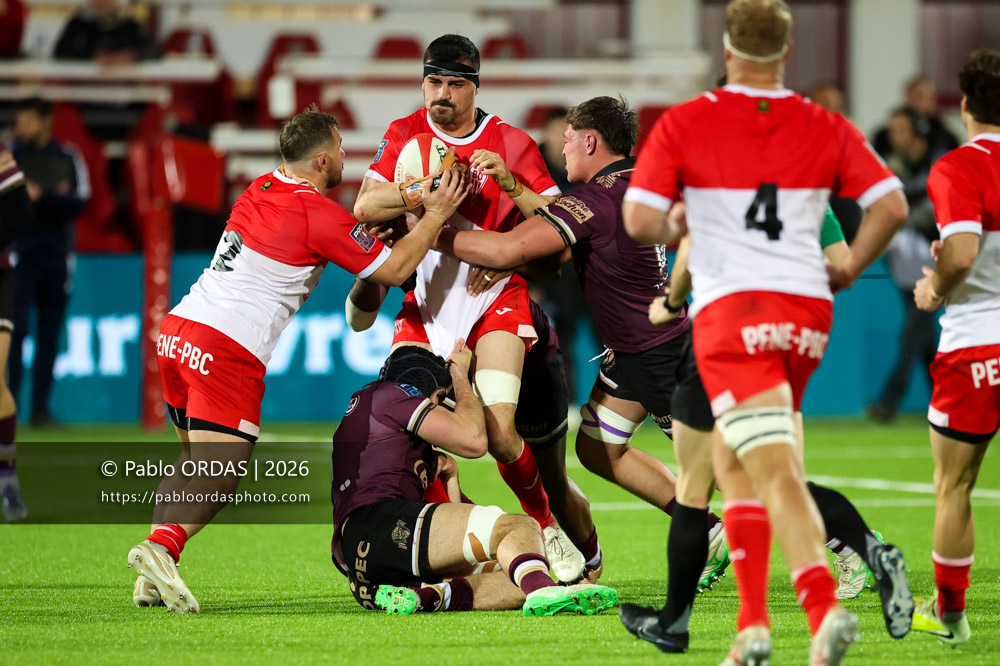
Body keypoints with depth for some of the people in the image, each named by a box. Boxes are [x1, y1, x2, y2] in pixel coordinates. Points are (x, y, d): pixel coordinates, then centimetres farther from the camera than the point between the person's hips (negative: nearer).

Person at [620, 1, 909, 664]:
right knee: (731, 458, 18)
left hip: (730, 310, -4)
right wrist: (848, 270, 13)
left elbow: (639, 220, -7)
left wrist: (676, 231, 14)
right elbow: (892, 206, -1)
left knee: (778, 475, -9)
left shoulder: (684, 124, -3)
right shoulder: (825, 129, 5)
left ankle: (826, 609, -27)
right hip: (806, 308, 4)